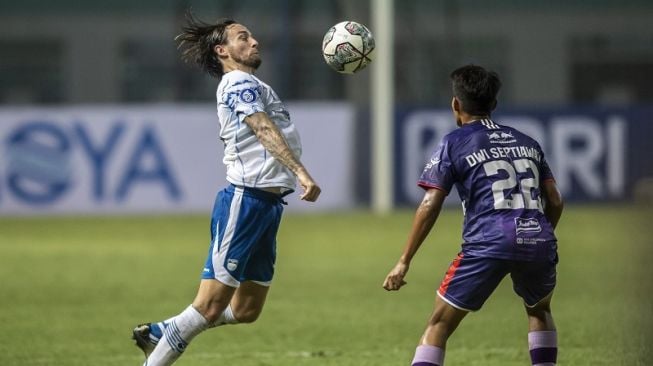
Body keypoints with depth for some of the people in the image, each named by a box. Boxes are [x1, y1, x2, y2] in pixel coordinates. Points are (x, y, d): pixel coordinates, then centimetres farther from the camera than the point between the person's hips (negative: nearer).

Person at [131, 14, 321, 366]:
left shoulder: (246, 85, 24)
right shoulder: (240, 82, -7)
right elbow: (266, 132, -22)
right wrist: (301, 173, -33)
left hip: (264, 205, 10)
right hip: (245, 202, -10)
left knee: (245, 310, 11)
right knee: (210, 306, -11)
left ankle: (159, 333, 22)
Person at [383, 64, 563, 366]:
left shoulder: (453, 144, 8)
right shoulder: (527, 143, 22)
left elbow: (430, 206, 0)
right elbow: (555, 202, 19)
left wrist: (404, 262, 1)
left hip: (488, 243, -4)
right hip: (539, 243, 4)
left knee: (439, 325, 4)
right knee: (539, 311, 32)